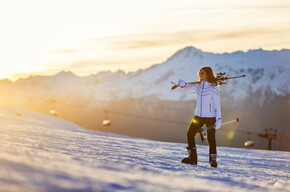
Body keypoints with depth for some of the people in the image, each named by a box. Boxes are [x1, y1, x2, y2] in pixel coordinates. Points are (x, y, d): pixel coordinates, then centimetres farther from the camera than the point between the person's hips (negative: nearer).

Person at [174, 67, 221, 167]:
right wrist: (182, 84, -13)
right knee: (190, 134, 3)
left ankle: (213, 160, 10)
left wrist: (218, 119, -14)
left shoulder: (213, 88, -10)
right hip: (198, 116, 6)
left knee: (211, 138, -4)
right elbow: (186, 89, 11)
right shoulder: (198, 86, 6)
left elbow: (217, 104, -10)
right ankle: (192, 157, 12)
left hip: (210, 117, -6)